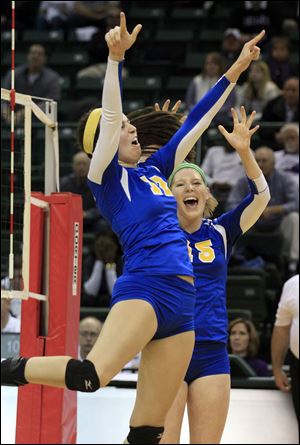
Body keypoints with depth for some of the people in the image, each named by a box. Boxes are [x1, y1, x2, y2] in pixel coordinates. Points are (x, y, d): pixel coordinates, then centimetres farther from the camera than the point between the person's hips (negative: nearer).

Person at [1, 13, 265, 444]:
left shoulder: (154, 170, 23)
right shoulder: (106, 176, 5)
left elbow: (196, 122, 29)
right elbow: (109, 113, -9)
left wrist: (236, 69, 31)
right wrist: (116, 56, -22)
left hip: (182, 303, 7)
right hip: (144, 287, -7)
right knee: (90, 374, -32)